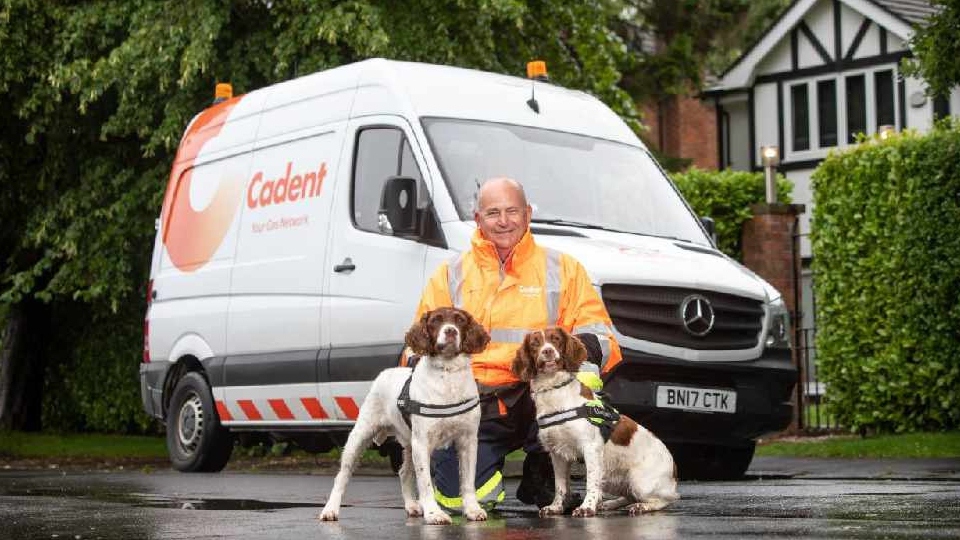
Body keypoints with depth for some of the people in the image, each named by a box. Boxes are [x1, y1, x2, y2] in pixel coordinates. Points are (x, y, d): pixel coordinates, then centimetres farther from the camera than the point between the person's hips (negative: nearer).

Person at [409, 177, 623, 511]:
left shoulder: (563, 270, 10)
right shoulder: (451, 275, 13)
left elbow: (600, 336, 4)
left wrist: (587, 346, -20)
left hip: (536, 397, 1)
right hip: (473, 403, -1)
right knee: (462, 496, -23)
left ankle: (541, 475, -4)